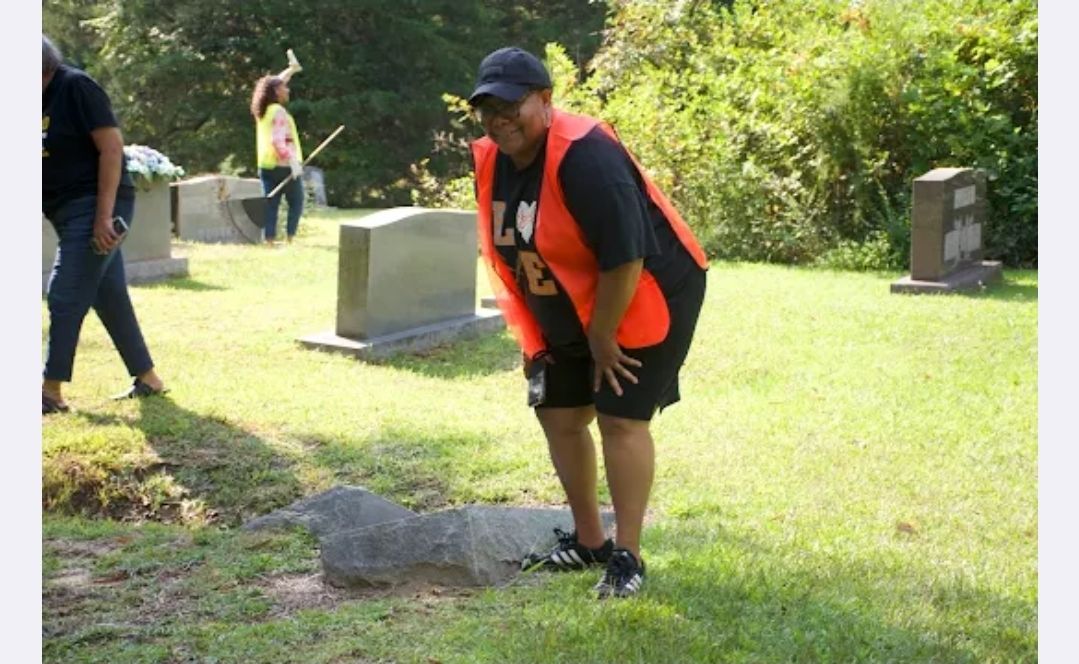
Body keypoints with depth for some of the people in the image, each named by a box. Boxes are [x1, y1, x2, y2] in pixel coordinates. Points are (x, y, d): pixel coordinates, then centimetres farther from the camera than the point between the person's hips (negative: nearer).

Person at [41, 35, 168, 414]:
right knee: (109, 298, 11)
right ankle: (148, 378, 19)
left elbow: (111, 147, -17)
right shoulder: (43, 99, 12)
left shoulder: (75, 87, -12)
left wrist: (103, 215, -22)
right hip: (70, 213, 9)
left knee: (64, 297, -9)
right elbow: (45, 162, 18)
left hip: (95, 209, -9)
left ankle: (52, 392, -3)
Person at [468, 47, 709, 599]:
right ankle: (587, 542, 25)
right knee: (558, 414, 10)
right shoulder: (490, 162, -4)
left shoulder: (585, 156, -30)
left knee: (621, 419, -10)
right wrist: (534, 334, 6)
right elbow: (506, 252, 7)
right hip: (567, 313, 8)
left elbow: (624, 258, -31)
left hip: (645, 299, -8)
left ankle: (627, 558, 0)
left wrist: (601, 339, -21)